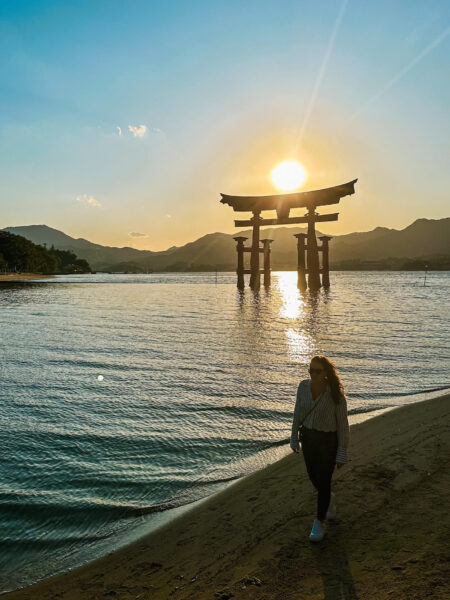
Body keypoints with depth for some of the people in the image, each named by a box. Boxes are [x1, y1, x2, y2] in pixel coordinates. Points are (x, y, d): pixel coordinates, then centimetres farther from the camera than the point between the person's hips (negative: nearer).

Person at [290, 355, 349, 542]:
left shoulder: (336, 393, -22)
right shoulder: (303, 386, -10)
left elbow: (343, 424, -14)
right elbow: (298, 413, 2)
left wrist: (342, 453, -10)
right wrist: (294, 438, 8)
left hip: (328, 440, -4)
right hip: (308, 437, 5)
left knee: (323, 481, 3)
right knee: (313, 476, 19)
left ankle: (319, 523, 25)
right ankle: (329, 499, 52)